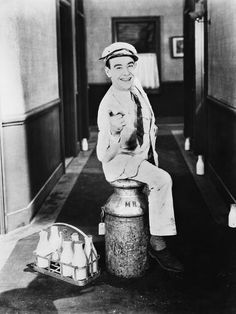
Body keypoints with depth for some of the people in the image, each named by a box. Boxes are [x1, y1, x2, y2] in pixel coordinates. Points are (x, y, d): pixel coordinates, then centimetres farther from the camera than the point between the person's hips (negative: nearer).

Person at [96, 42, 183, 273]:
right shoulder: (109, 107, -27)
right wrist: (114, 132, -47)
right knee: (163, 180, -26)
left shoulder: (136, 86, -3)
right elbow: (104, 156, -30)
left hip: (143, 156, 8)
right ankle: (157, 244, -16)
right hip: (120, 161, -8)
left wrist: (151, 148, 12)